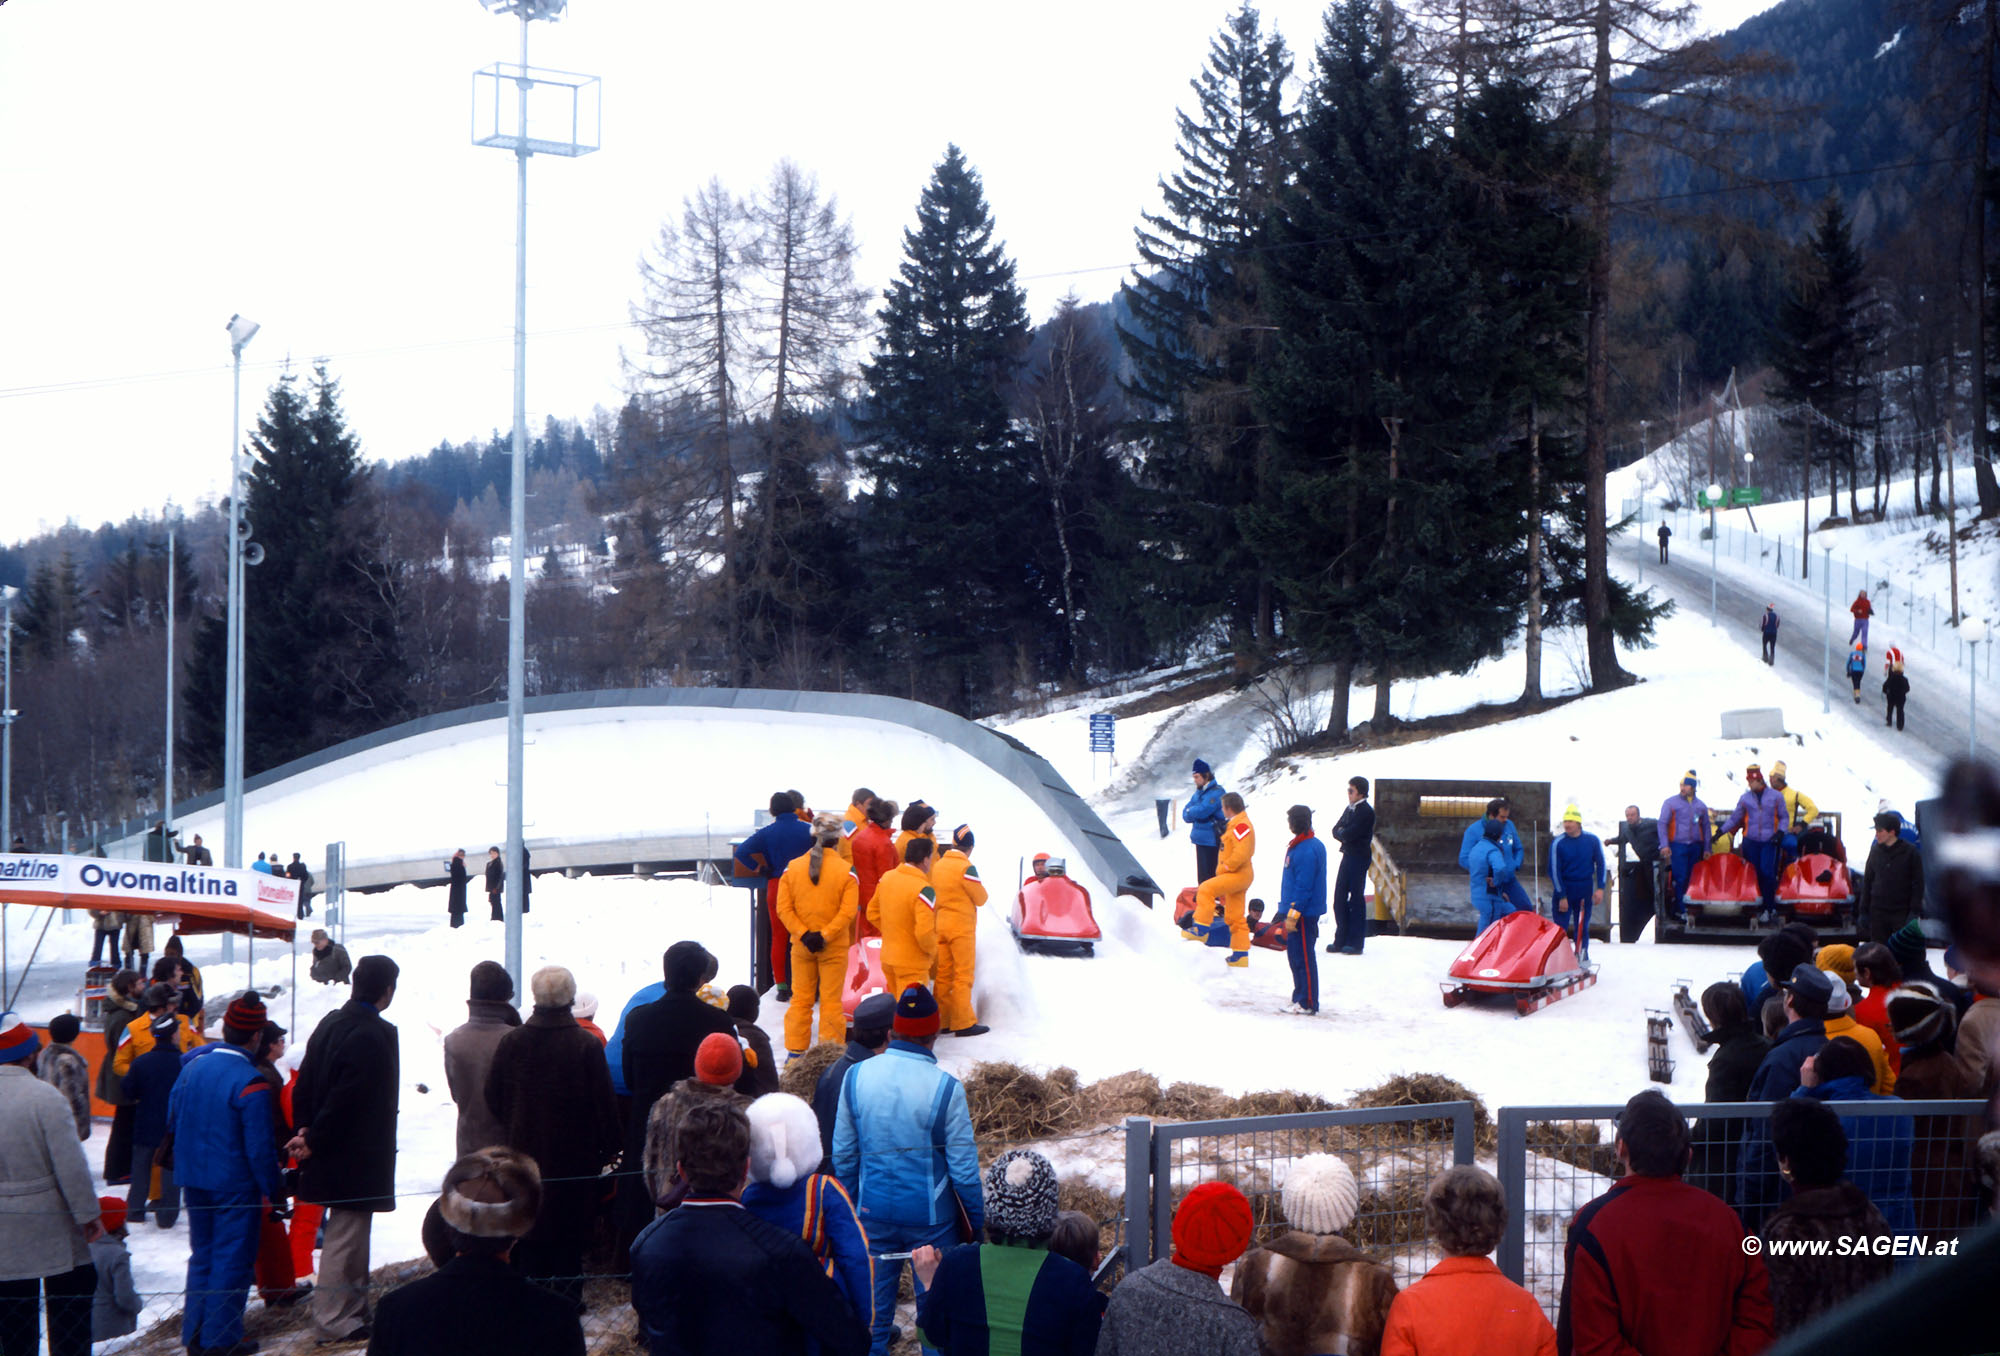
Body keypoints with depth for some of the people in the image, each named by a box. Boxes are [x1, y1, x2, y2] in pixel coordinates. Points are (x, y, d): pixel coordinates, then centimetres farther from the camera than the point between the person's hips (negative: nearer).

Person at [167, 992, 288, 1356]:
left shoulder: (192, 1066, 1)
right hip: (235, 1185, -7)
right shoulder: (250, 1083, -20)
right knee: (232, 1260, 3)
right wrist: (273, 1191, -8)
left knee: (202, 1256, 17)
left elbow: (173, 1121, 12)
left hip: (195, 1180, 7)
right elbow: (260, 1147, -18)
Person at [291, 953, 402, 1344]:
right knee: (346, 1236, -1)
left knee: (350, 1236, 20)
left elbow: (305, 1083, 10)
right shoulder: (373, 1035, -22)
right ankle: (334, 1317, 5)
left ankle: (354, 1309, 30)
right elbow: (345, 1097, -24)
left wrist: (306, 1130, 6)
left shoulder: (330, 1023, 9)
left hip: (330, 1155, 10)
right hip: (356, 1159, -10)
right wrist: (314, 1141, -15)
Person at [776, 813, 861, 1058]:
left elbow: (783, 908, -6)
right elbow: (848, 911, -16)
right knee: (831, 1001, 5)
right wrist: (824, 936, -16)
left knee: (800, 999, 12)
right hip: (835, 947, -2)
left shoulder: (792, 867, -1)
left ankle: (795, 1052, 15)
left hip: (801, 945, 2)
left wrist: (803, 935, -9)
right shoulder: (846, 871, -9)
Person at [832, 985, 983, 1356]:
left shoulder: (856, 1076, -6)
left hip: (873, 1212, 3)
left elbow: (842, 1153, 3)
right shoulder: (946, 1088, -16)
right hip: (931, 1215, -3)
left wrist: (851, 1206, 17)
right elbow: (963, 1167, -10)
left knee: (872, 1308, 14)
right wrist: (976, 1220, 3)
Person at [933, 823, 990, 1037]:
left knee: (943, 973, 11)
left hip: (940, 925, 7)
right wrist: (979, 885, 8)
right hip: (962, 927, -7)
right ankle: (963, 1023, -1)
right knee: (963, 975, -1)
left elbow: (935, 893, 9)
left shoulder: (938, 865, 4)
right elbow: (981, 898, -9)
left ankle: (941, 1020, 15)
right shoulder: (966, 867, -16)